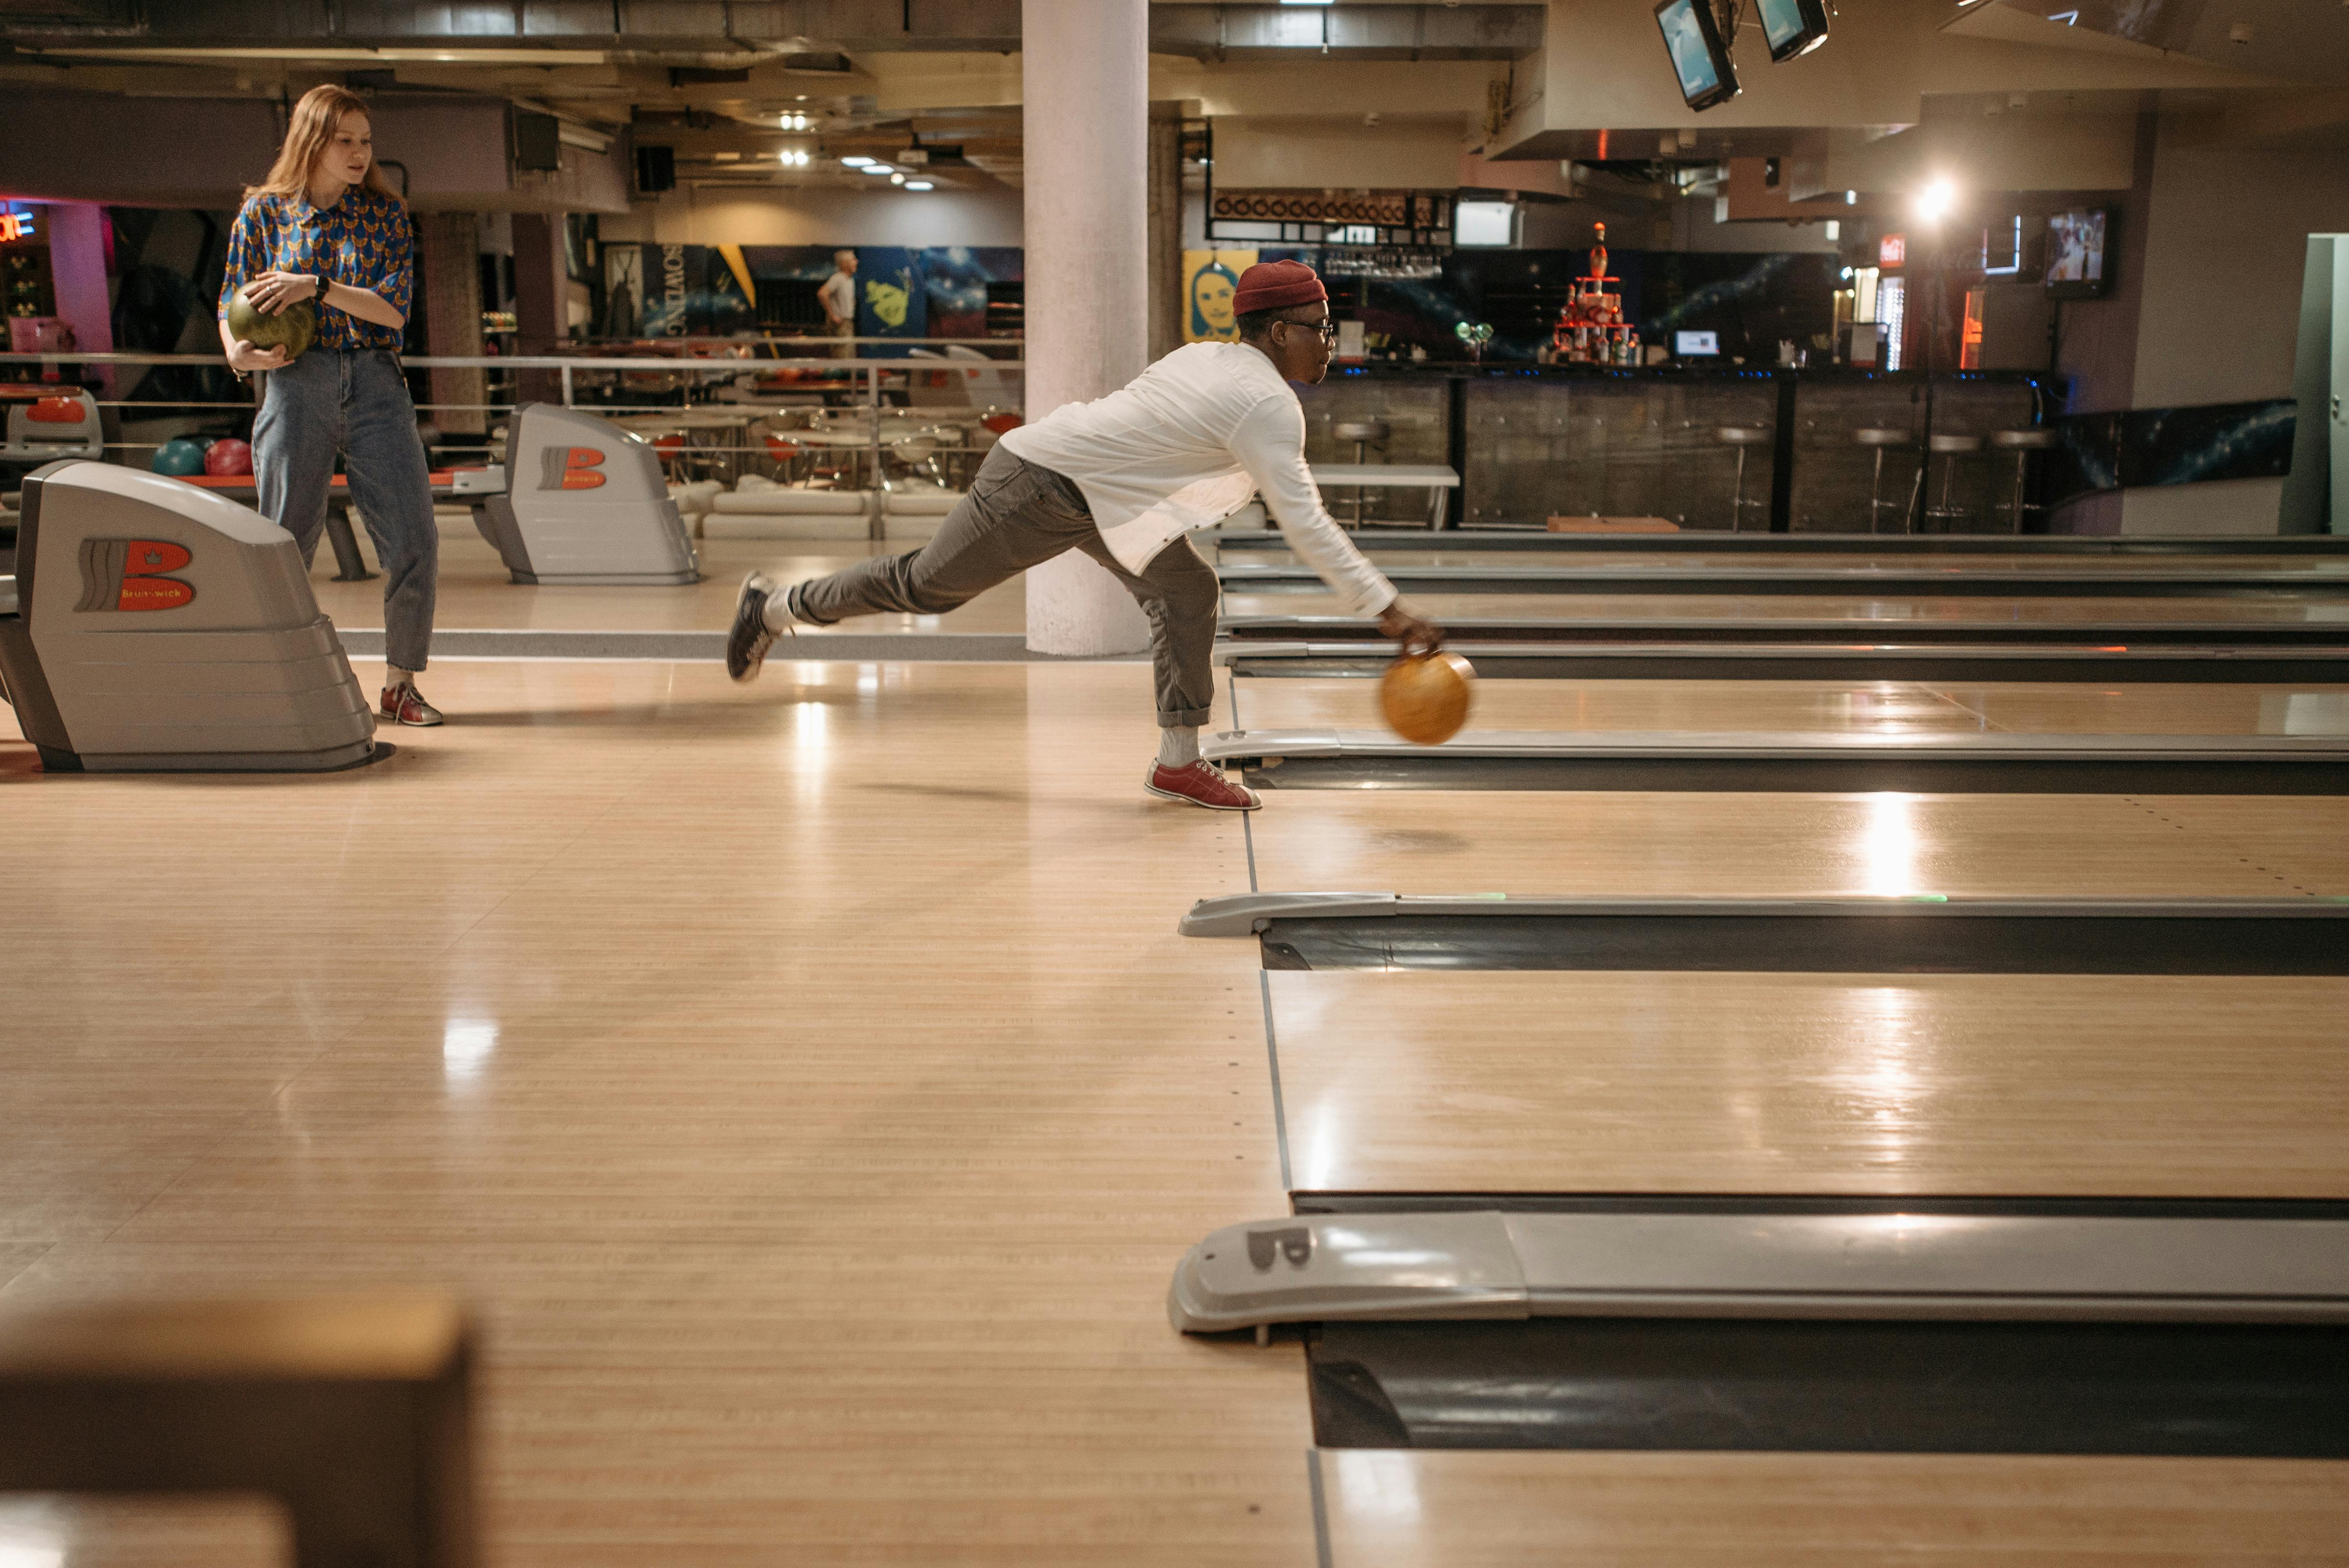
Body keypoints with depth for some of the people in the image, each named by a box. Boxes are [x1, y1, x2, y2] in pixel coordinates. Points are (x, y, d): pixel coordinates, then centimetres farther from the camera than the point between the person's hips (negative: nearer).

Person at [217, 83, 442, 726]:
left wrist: (315, 286, -14)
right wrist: (238, 349, -11)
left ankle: (401, 683, 9)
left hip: (376, 385, 1)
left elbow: (393, 309, -3)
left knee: (415, 542, -6)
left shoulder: (385, 214, 8)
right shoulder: (264, 212, 7)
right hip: (296, 384, -1)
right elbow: (233, 304, 9)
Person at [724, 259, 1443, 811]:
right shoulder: (1269, 405, -21)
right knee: (925, 585, 7)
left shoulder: (1211, 357, 6)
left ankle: (1178, 759, 5)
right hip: (1038, 489, -9)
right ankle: (774, 608, 27)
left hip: (1087, 491, 9)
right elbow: (1304, 520, -26)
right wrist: (1385, 606, -24)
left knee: (1188, 589, 2)